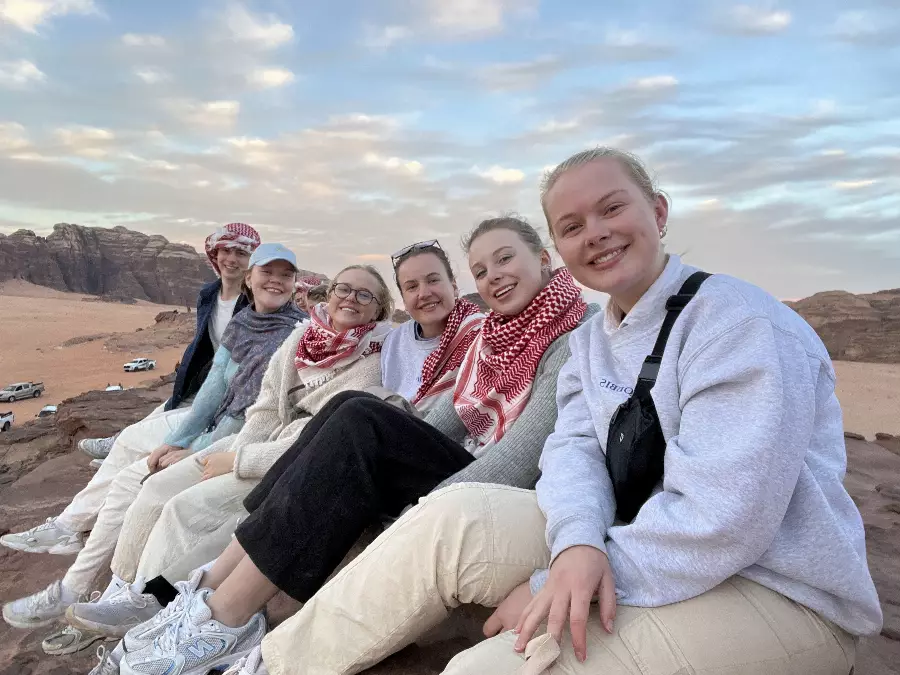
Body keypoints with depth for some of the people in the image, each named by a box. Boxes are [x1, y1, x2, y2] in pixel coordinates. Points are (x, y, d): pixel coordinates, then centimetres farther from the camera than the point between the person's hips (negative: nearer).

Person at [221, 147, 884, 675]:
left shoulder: (738, 322, -18)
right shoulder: (592, 339, 9)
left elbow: (720, 520, -25)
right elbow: (574, 446, -2)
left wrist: (551, 586, -20)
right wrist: (579, 543, -24)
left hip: (774, 591, -6)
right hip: (633, 549, 6)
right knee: (451, 518, -11)